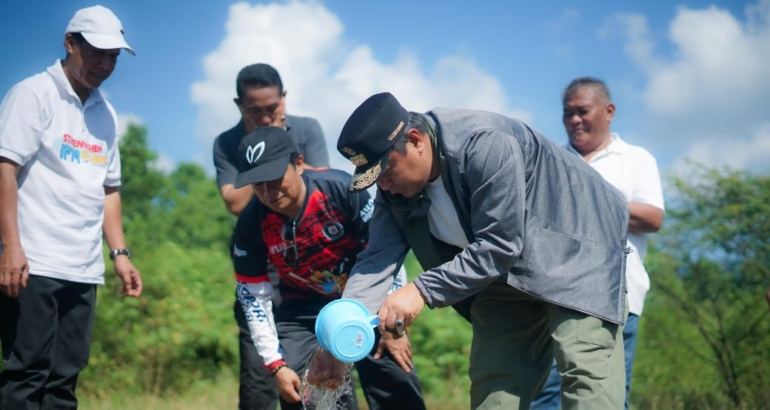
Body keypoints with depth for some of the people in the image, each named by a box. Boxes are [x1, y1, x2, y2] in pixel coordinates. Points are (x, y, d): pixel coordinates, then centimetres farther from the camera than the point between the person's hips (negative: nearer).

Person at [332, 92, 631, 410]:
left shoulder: (484, 145, -31)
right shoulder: (395, 189, -7)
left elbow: (499, 244, -32)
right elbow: (378, 258, -12)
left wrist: (422, 290, -36)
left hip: (575, 252, -8)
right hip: (506, 275, 8)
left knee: (583, 371, -21)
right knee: (491, 384, 4)